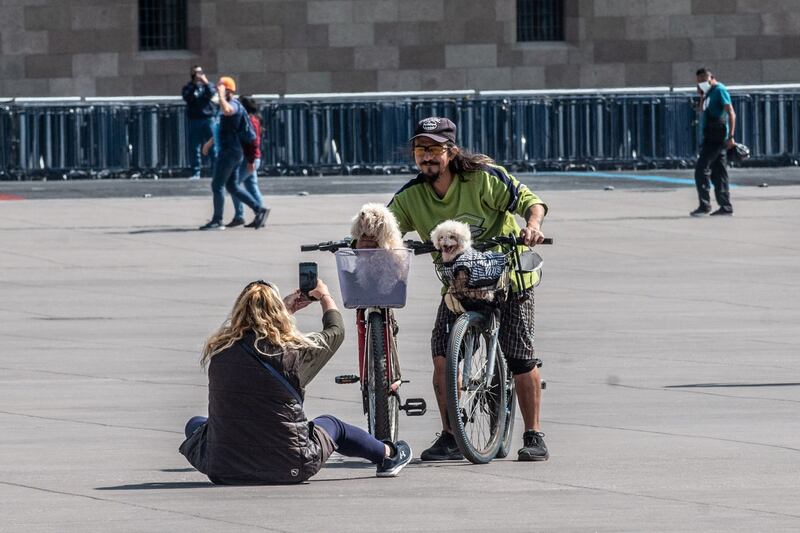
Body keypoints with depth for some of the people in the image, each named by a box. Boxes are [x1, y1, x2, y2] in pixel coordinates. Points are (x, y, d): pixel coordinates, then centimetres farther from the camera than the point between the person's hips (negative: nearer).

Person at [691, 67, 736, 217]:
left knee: (701, 169, -11)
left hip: (716, 138, -10)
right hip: (710, 137, 10)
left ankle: (704, 205, -11)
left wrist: (731, 136, -22)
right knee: (718, 172, 9)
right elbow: (703, 112, 26)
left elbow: (731, 113, -16)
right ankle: (725, 206, 11)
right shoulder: (710, 92, 18)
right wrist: (702, 96, 11)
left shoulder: (719, 90, -10)